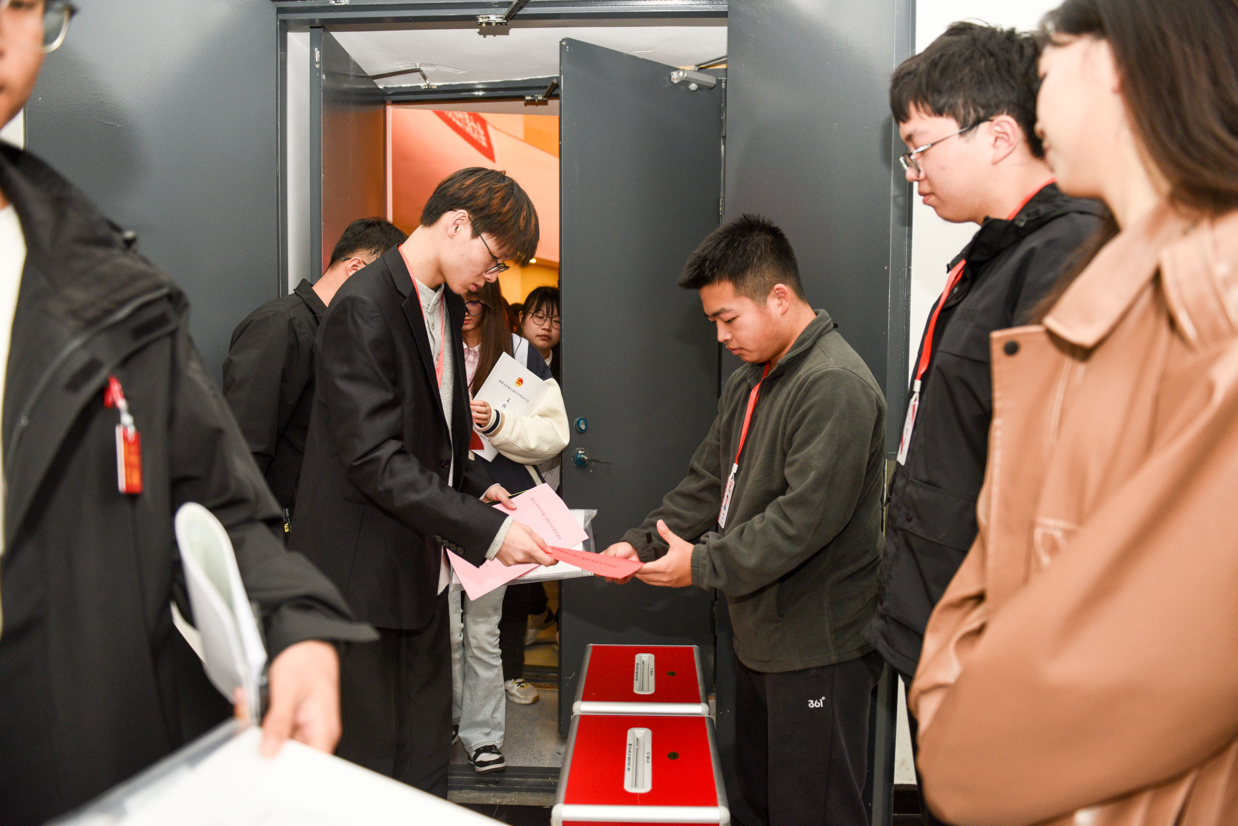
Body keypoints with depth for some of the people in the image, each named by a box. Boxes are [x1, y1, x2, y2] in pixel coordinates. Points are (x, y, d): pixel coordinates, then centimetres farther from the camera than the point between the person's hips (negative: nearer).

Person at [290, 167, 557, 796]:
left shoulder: (447, 304, 11)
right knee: (372, 768, 6)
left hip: (422, 572, 9)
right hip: (366, 574, -9)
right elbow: (376, 460, -24)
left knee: (426, 763, 17)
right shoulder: (364, 308, -18)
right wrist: (487, 530, -25)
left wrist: (480, 487, 5)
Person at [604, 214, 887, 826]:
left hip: (818, 648, -9)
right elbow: (708, 484, 14)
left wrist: (705, 564, -19)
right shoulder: (746, 385, 13)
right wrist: (643, 543, 0)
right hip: (761, 638, 10)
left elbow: (807, 517, -25)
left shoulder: (835, 385, -19)